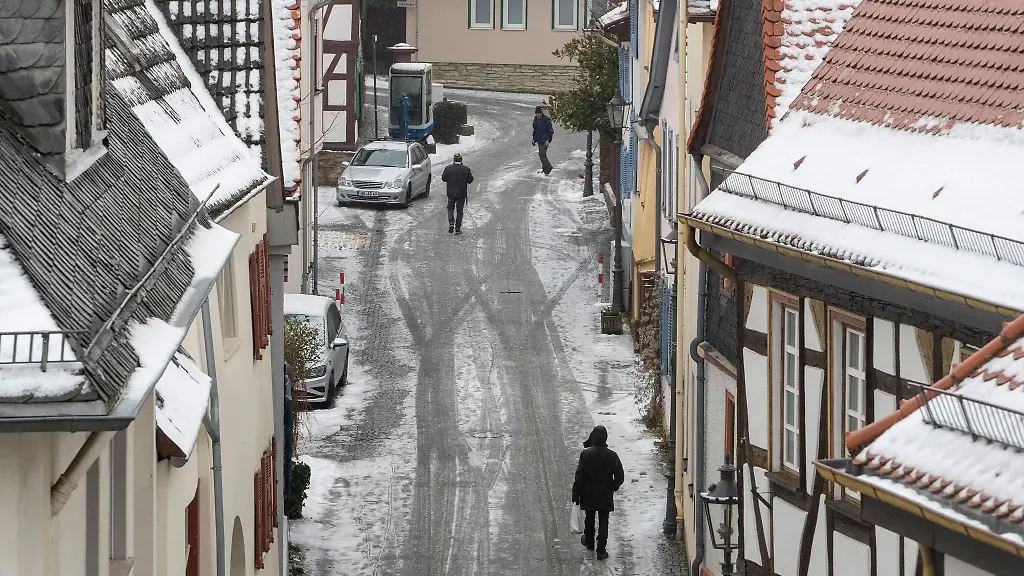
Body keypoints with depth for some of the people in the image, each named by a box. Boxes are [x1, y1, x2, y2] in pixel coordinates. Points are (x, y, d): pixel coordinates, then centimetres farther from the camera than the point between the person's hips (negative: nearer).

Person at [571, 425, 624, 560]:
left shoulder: (586, 454, -17)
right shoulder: (611, 456, -13)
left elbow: (579, 476, -14)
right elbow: (620, 477, -7)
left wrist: (576, 495, -5)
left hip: (589, 494, 0)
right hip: (605, 496, 0)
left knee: (589, 518, 21)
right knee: (603, 522, 8)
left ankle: (589, 542, 41)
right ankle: (601, 550, 6)